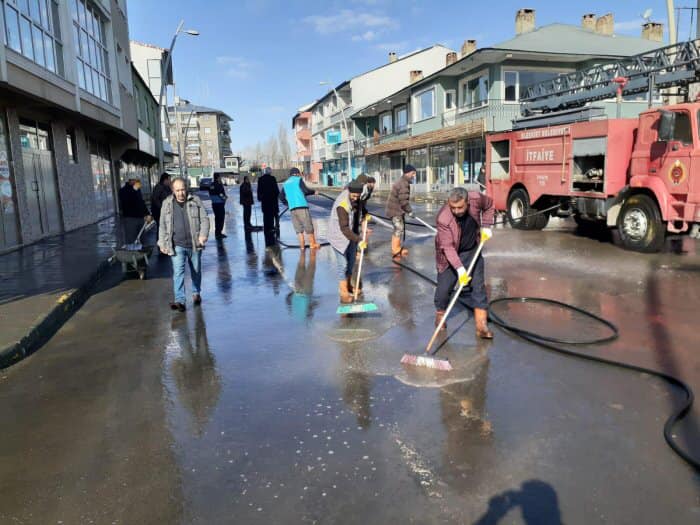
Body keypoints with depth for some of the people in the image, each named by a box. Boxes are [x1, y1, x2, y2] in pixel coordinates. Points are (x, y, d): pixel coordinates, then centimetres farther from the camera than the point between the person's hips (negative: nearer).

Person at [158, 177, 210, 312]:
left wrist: (203, 234, -17)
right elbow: (162, 225, 9)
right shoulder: (167, 204, 4)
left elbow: (205, 219, -2)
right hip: (177, 245, 0)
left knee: (196, 270, 15)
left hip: (194, 244, 1)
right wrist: (162, 243, 6)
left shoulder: (195, 201, 0)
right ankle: (179, 300, -12)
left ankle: (196, 293, 36)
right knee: (178, 272, -11)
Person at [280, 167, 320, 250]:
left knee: (298, 228, 10)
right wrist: (313, 192, 6)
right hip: (302, 206, -5)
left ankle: (302, 245, 6)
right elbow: (305, 190, -10)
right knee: (308, 226, 4)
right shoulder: (298, 179, 4)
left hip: (292, 208, 5)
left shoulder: (285, 183, 19)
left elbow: (281, 197, 17)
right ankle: (313, 244, 10)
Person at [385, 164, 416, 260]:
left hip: (397, 209, 11)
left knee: (400, 229, 16)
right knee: (399, 229, -8)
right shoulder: (403, 184, -20)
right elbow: (404, 201, -23)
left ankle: (397, 249, 25)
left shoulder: (403, 182, 14)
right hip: (395, 210, -11)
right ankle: (395, 252, -3)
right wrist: (409, 211, -13)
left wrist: (408, 210, 18)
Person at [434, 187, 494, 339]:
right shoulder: (443, 218, -32)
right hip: (450, 255, -3)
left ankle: (481, 326, 4)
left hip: (472, 251, 3)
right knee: (444, 287, 1)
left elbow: (489, 205, 4)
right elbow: (448, 247, -31)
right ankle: (440, 313, 30)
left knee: (478, 287, -1)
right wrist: (459, 268, -39)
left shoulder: (476, 199, -22)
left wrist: (486, 226, -4)